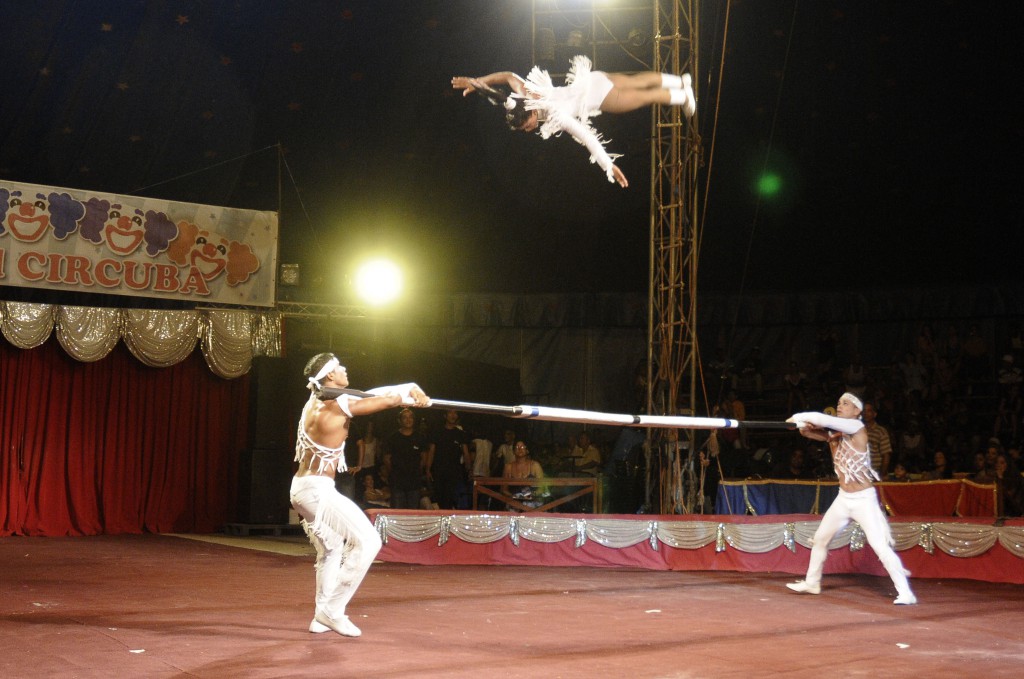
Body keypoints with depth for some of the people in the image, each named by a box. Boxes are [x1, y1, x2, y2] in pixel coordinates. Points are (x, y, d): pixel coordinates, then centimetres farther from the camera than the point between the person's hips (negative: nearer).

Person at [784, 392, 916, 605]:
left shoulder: (856, 426, -15)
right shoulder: (833, 432, 7)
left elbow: (820, 419, -26)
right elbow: (808, 431, 1)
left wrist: (798, 417, -11)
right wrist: (803, 425, -22)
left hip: (864, 499, -8)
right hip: (843, 498, 8)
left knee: (880, 545, -17)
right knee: (820, 538, 17)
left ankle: (905, 592, -13)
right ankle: (812, 583, 33)